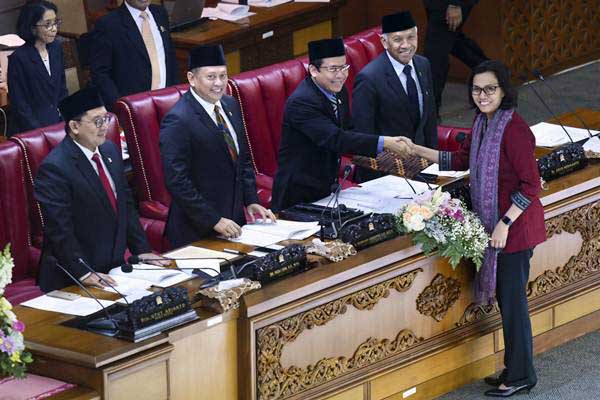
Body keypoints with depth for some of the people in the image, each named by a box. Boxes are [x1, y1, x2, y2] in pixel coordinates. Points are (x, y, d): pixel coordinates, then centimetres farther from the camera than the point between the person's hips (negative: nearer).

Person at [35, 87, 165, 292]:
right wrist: (84, 273, -21)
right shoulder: (54, 168, -17)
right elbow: (59, 229, -19)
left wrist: (141, 250, 8)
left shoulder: (109, 150, 8)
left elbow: (126, 204, 16)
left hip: (114, 267, 7)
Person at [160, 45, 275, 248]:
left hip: (234, 221, 7)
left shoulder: (230, 105, 7)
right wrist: (214, 221, -19)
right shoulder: (178, 121, -18)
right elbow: (177, 182, -21)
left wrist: (251, 201, 6)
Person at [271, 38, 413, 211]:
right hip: (299, 195, -8)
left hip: (327, 190, 8)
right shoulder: (301, 102, -24)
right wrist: (383, 143, -38)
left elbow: (347, 133, 11)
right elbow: (335, 138, -33)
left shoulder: (338, 92, 4)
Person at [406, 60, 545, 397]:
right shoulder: (484, 123, 6)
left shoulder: (513, 128, -21)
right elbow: (462, 160, 21)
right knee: (505, 297, 15)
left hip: (515, 224, -9)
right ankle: (515, 370, 25)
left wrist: (505, 224, -21)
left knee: (512, 298, -1)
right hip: (494, 222, 9)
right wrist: (417, 151, 15)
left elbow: (531, 185, -21)